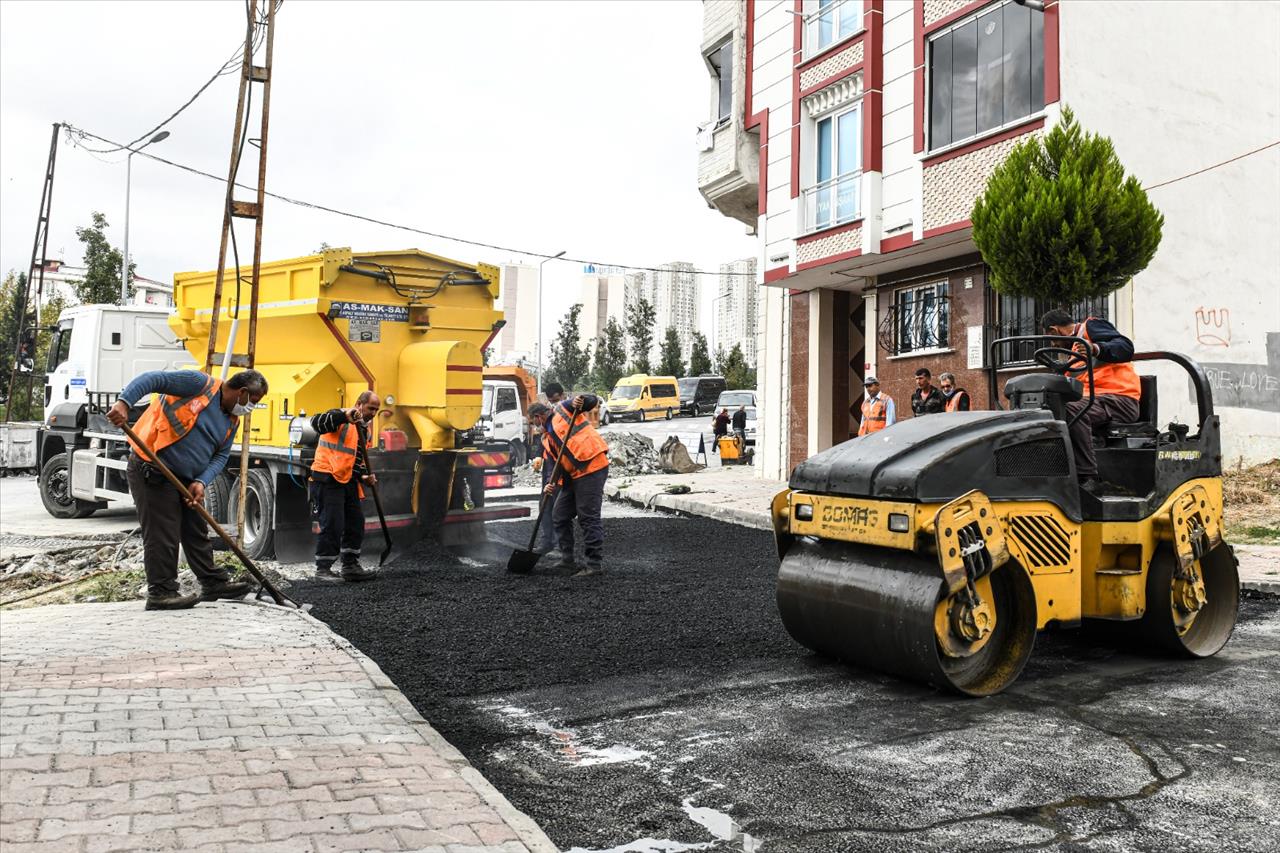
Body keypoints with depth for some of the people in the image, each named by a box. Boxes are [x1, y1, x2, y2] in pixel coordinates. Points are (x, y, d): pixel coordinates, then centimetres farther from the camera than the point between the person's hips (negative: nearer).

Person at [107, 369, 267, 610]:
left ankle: (214, 582, 27)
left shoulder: (232, 421, 10)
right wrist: (124, 403, -36)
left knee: (197, 532, 16)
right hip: (152, 473, -9)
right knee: (162, 536, -4)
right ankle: (161, 592, 7)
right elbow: (152, 379, -22)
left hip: (185, 480, 9)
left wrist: (201, 482, -7)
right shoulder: (200, 384, -15)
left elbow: (220, 456, 10)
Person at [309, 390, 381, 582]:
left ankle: (351, 566, 23)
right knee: (332, 525, -8)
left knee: (356, 523, 11)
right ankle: (323, 569, 3)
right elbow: (317, 423, -30)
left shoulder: (366, 430, 16)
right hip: (327, 480, -9)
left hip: (348, 481, 9)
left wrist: (364, 476, 1)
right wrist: (344, 416, -42)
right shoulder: (340, 419, -10)